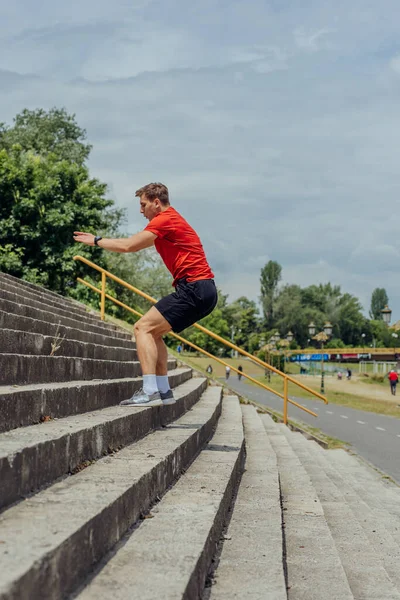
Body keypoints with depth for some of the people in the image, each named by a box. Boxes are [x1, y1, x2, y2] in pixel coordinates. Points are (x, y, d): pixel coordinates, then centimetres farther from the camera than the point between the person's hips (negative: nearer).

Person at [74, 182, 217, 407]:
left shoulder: (165, 220, -9)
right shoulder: (172, 220, 23)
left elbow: (128, 246, -13)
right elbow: (137, 243, 33)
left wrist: (96, 240, 1)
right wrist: (99, 241, 30)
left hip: (194, 289, -10)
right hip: (203, 290, 10)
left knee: (143, 327, -12)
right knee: (153, 332, 16)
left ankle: (150, 392, -19)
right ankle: (163, 391, 15)